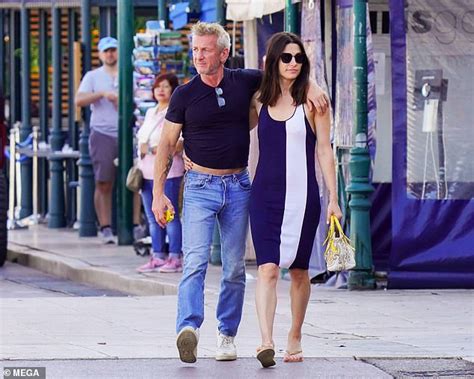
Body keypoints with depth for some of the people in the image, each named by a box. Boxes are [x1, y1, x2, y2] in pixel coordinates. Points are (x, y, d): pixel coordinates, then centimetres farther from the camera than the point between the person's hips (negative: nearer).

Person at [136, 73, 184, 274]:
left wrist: (152, 149, -18)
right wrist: (140, 165, 14)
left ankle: (175, 258, -6)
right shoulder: (150, 113, 19)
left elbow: (179, 144, -15)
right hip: (147, 172, 8)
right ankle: (158, 257, 13)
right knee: (153, 218, 8)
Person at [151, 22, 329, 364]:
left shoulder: (245, 82, 2)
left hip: (238, 186, 2)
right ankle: (189, 328, -32)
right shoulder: (185, 95, -1)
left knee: (235, 267, 7)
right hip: (200, 185, -2)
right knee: (195, 262, -17)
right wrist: (158, 193, -4)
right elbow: (167, 144, 2)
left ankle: (227, 336, 17)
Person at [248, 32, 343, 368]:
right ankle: (267, 343, -22)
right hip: (265, 195, 1)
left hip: (302, 195, -1)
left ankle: (295, 337, 27)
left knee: (299, 270, 9)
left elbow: (324, 151, -1)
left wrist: (333, 198, -4)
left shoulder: (311, 100, -1)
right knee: (268, 268, -12)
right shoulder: (259, 100, 6)